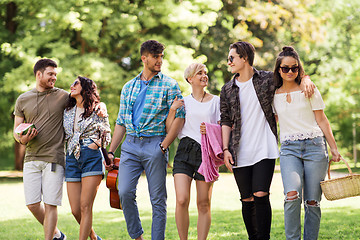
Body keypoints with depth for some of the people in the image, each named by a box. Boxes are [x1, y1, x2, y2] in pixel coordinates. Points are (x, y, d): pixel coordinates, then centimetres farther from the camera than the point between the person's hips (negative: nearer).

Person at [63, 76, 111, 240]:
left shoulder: (97, 110, 5)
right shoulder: (67, 111, 18)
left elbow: (107, 135, 8)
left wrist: (96, 143, -9)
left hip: (92, 158, -5)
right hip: (72, 159, 5)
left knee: (85, 206, -12)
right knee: (75, 210, 1)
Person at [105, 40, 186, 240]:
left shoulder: (169, 85, 3)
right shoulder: (129, 87, 16)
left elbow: (179, 118, -3)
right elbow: (121, 122, 19)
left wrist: (164, 146, -12)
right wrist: (111, 151, 12)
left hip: (155, 144, -3)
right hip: (130, 145, 3)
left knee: (158, 199, -1)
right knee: (125, 192, -9)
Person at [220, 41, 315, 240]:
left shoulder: (267, 80, 3)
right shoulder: (227, 90, 11)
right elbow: (226, 121, 11)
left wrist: (305, 81, -10)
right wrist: (225, 149, 1)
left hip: (264, 150, -3)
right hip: (240, 154, 3)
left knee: (260, 195, -13)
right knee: (247, 200, 4)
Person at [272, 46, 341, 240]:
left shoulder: (309, 90, 7)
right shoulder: (273, 95, 12)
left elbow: (322, 121, 8)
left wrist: (334, 148, 4)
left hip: (315, 146, 0)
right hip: (289, 149, 0)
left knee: (312, 201, -4)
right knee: (292, 195, -22)